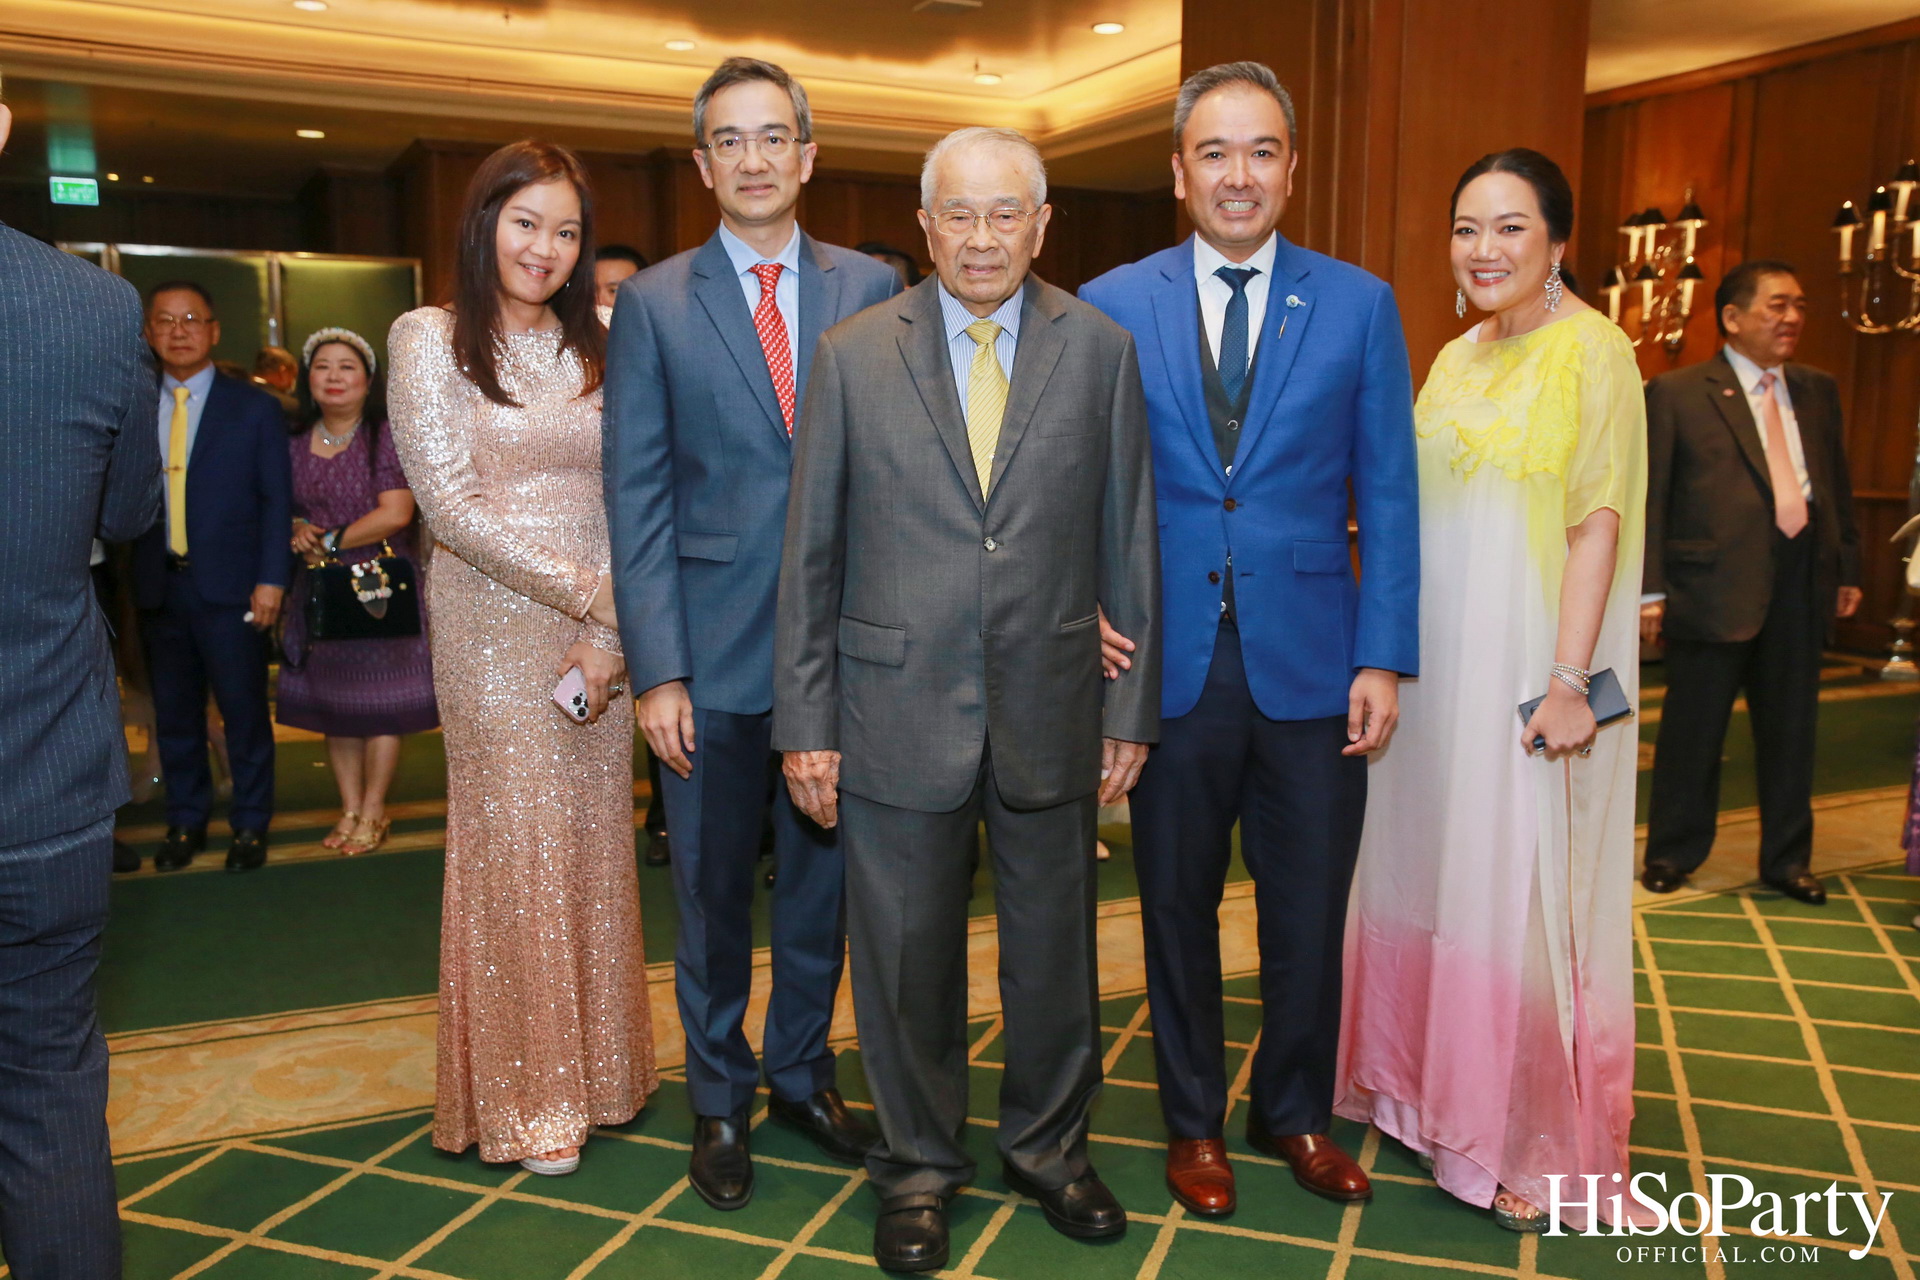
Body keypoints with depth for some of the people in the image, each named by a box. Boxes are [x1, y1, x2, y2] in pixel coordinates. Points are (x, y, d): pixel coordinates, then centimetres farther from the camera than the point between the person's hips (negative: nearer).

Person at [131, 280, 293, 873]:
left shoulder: (254, 408, 2)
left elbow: (277, 500, 0)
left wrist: (271, 580, -8)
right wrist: (129, 576, -8)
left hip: (230, 586, -2)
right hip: (159, 586, 3)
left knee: (244, 712, 3)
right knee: (174, 714, 12)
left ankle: (250, 824, 17)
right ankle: (185, 821, 27)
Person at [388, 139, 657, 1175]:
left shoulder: (595, 346, 12)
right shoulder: (430, 338, -1)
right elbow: (453, 507, -9)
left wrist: (615, 629, -7)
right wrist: (590, 598, -12)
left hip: (603, 634, 4)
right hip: (496, 630, -4)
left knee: (595, 846, 10)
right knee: (514, 851, 3)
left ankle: (595, 1067, 27)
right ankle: (525, 1099, 19)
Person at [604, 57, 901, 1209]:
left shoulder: (871, 288, 4)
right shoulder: (654, 303, 2)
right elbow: (638, 499, -2)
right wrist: (657, 670, -8)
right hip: (715, 652, -1)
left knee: (823, 878, 14)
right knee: (712, 891, 11)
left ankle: (802, 1071, 36)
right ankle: (720, 1099, 31)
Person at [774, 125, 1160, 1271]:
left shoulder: (1102, 349, 2)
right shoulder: (854, 354, 1)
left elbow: (1130, 543, 3)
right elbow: (811, 552, 1)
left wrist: (1132, 707, 1)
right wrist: (806, 722, -2)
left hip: (1053, 710, 1)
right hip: (898, 710, 0)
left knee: (1055, 946, 15)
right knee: (907, 955, 12)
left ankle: (1049, 1143, 39)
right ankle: (921, 1164, 34)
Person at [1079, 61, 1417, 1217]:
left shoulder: (1360, 305, 3)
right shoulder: (1112, 308, 3)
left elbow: (1388, 497, 2)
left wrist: (1384, 658, -4)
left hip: (1311, 666, 1)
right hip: (1169, 662, 0)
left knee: (1310, 908, 11)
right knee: (1178, 905, 12)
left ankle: (1297, 1111, 35)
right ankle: (1195, 1122, 32)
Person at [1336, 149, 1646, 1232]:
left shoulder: (1591, 350, -8)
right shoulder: (1457, 360, 12)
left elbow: (1599, 521, -14)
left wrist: (1569, 681, -20)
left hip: (1529, 671, -7)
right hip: (1439, 666, 7)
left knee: (1525, 889, 0)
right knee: (1436, 872, 14)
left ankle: (1545, 1144, 18)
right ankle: (1441, 1088, 32)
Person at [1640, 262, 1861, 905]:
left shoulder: (1818, 390, 14)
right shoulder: (1676, 393, -2)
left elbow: (1838, 485, 17)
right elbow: (1649, 497, -5)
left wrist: (1848, 569, 12)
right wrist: (1650, 588, -10)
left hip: (1802, 579, 5)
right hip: (1715, 584, -5)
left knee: (1791, 729, 12)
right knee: (1694, 729, 5)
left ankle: (1786, 858, 26)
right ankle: (1673, 853, 21)